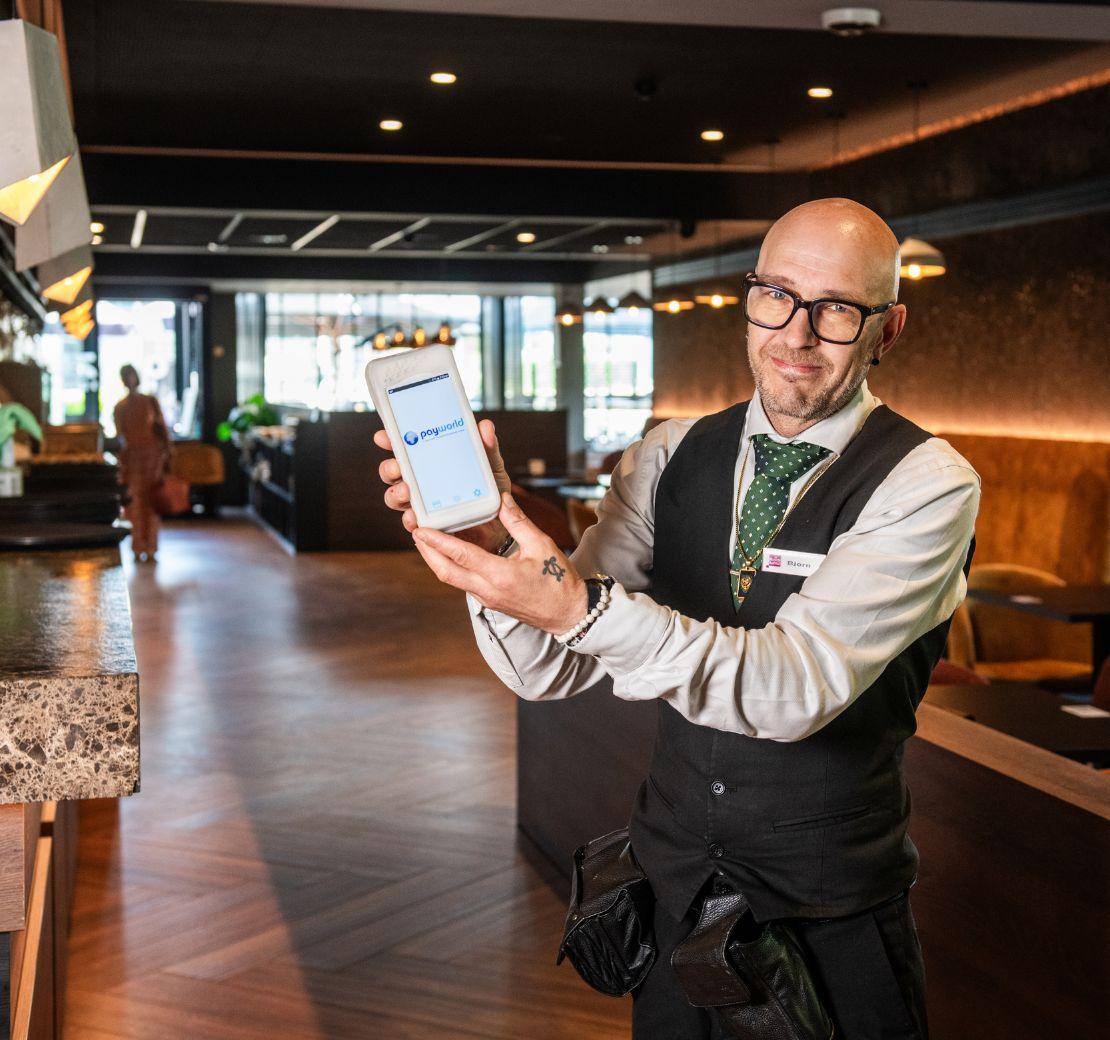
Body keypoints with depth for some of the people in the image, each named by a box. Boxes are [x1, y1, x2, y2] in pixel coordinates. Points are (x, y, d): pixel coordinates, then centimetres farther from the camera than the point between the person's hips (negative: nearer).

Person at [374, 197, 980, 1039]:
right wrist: (490, 543, -28)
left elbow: (800, 684, -30)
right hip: (673, 885, 4)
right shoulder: (671, 457, -2)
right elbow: (554, 671, -7)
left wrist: (582, 606, -41)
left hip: (832, 925, -3)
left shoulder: (926, 484, -16)